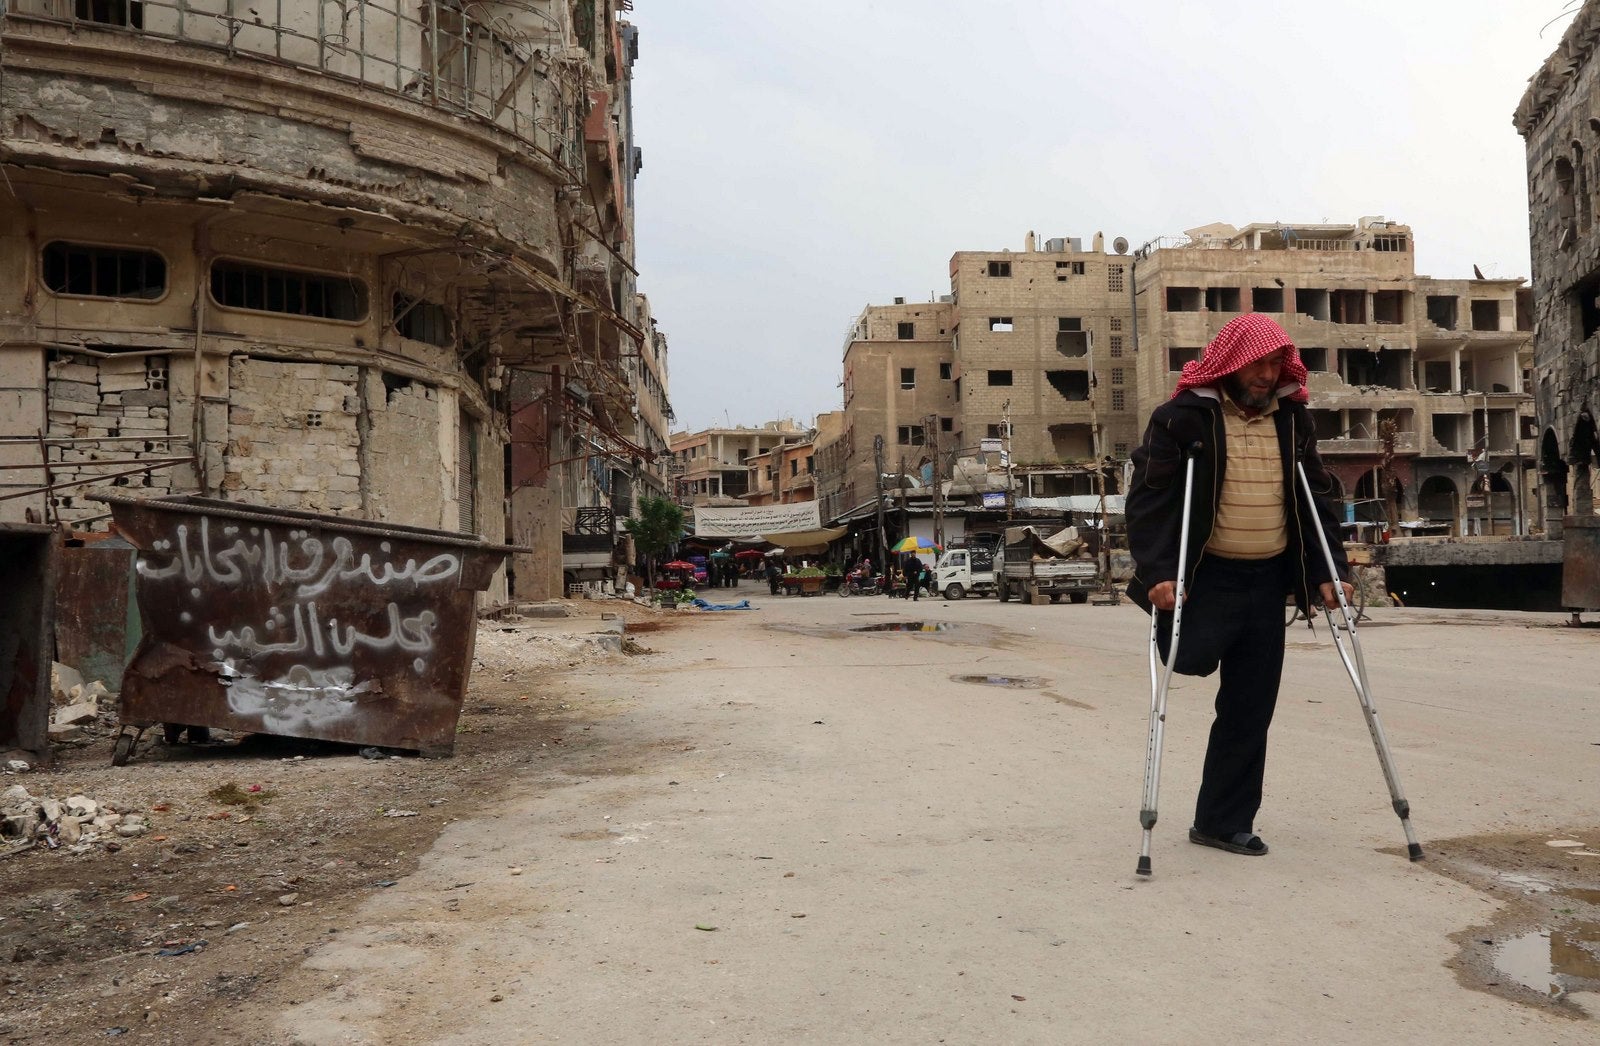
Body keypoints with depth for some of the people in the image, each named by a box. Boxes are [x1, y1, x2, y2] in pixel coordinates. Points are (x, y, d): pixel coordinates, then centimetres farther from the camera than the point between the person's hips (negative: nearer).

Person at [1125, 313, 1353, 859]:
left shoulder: (1292, 419, 7)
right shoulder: (1184, 416, -8)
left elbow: (1317, 498, 12)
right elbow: (1147, 494, -10)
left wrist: (1330, 570, 1)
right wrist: (1157, 571, -21)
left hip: (1267, 581, 4)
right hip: (1206, 573, -4)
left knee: (1251, 707, 4)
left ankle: (1225, 821, 14)